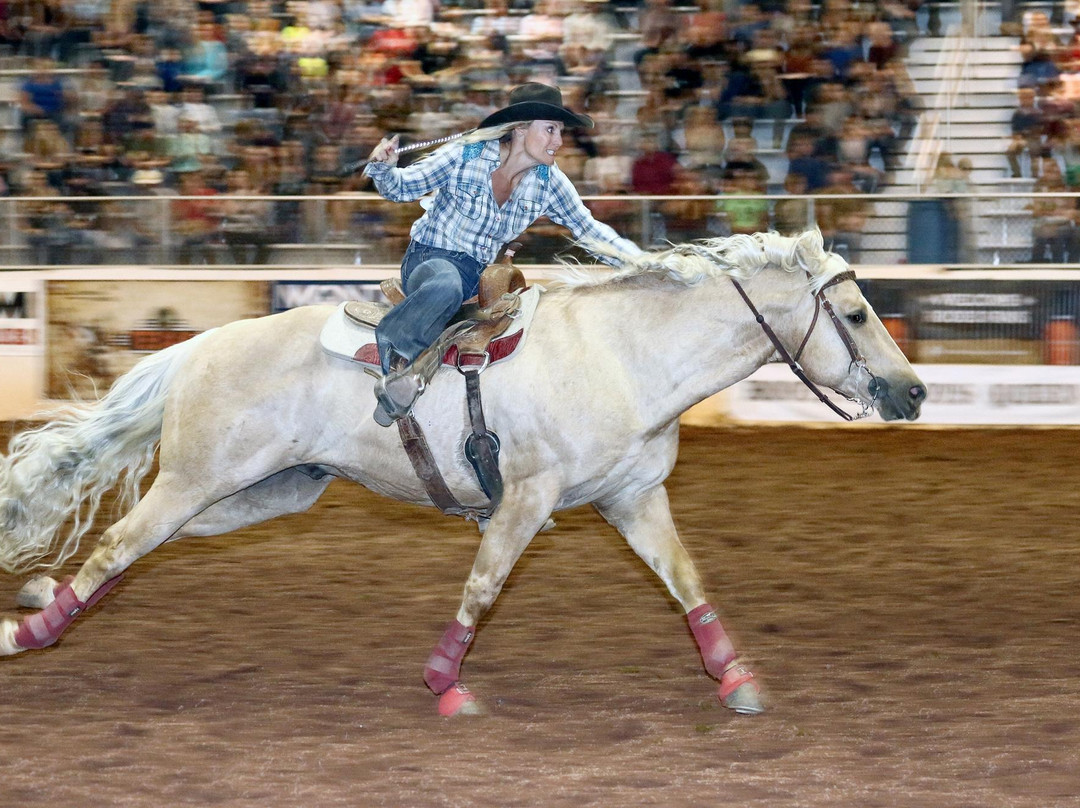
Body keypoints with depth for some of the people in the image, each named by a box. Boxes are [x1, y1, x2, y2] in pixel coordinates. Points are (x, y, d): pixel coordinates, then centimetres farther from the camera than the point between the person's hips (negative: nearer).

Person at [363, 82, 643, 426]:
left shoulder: (548, 181, 0)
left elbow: (588, 229, 6)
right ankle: (397, 360, -26)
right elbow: (403, 187, -5)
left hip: (476, 275, 6)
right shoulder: (465, 156, -12)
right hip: (428, 258, -6)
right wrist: (384, 167, -28)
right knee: (446, 286, -40)